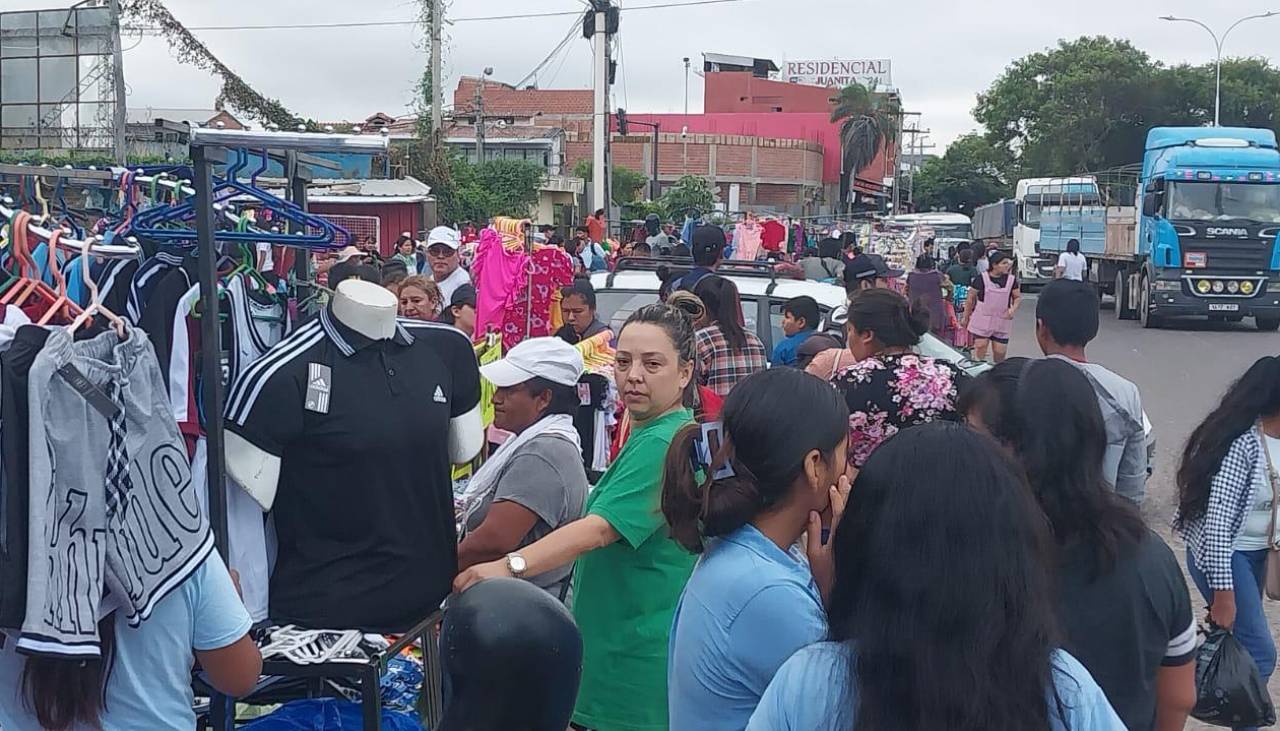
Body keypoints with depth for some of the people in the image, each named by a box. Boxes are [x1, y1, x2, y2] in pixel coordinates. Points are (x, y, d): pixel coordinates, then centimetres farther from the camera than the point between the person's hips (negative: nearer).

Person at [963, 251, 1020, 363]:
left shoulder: (1011, 280, 1)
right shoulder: (981, 278, -8)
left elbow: (1018, 297, 12)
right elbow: (971, 298, 1)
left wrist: (1013, 309, -9)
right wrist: (966, 318, 6)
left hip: (1002, 323, 3)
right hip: (982, 320, -3)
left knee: (1000, 352, 4)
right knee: (980, 347, -5)